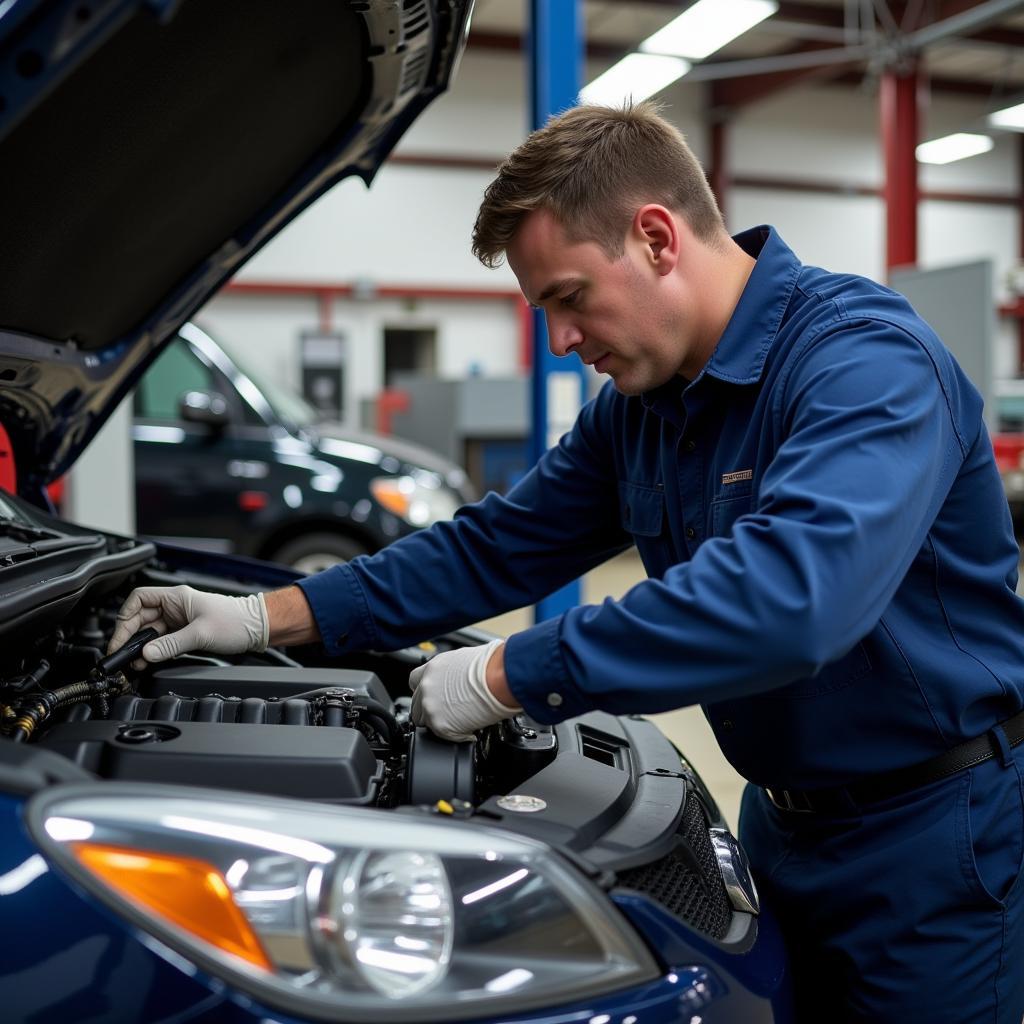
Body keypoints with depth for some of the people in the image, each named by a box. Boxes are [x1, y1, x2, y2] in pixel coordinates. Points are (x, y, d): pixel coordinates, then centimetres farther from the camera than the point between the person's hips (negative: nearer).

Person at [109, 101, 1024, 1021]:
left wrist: (507, 676, -32)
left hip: (932, 834, -6)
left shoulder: (864, 357, -25)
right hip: (785, 818, 7)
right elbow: (500, 547, 5)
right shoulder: (639, 403, 2)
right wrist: (269, 617, -2)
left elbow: (788, 593, -40)